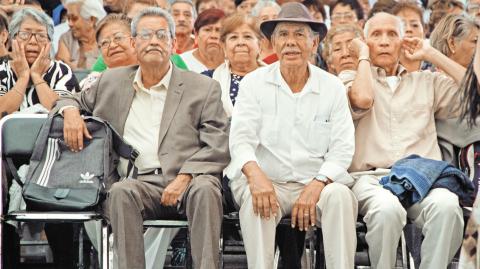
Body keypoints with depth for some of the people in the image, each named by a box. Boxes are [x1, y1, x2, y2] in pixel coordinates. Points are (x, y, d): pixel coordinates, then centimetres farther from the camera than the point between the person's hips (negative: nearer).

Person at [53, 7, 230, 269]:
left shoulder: (204, 88, 12)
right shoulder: (112, 81, 20)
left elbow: (218, 147, 5)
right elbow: (75, 100, 35)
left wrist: (184, 177, -12)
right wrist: (71, 111, 8)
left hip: (188, 181, -1)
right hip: (140, 183, 1)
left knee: (205, 188, -36)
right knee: (121, 191, -33)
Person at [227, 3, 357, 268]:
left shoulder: (333, 87, 8)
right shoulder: (254, 83, 5)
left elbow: (342, 149, 1)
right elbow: (241, 139, -5)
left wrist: (316, 186, -18)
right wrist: (255, 174, -28)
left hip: (317, 184, 1)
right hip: (267, 183, -1)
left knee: (339, 195, -31)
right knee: (256, 198, -34)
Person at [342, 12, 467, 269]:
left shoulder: (426, 82, 26)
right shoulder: (351, 80, 18)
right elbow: (363, 99, -6)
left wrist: (431, 54, 17)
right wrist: (364, 57, 12)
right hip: (371, 178, -2)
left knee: (446, 206, -35)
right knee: (387, 209, -39)